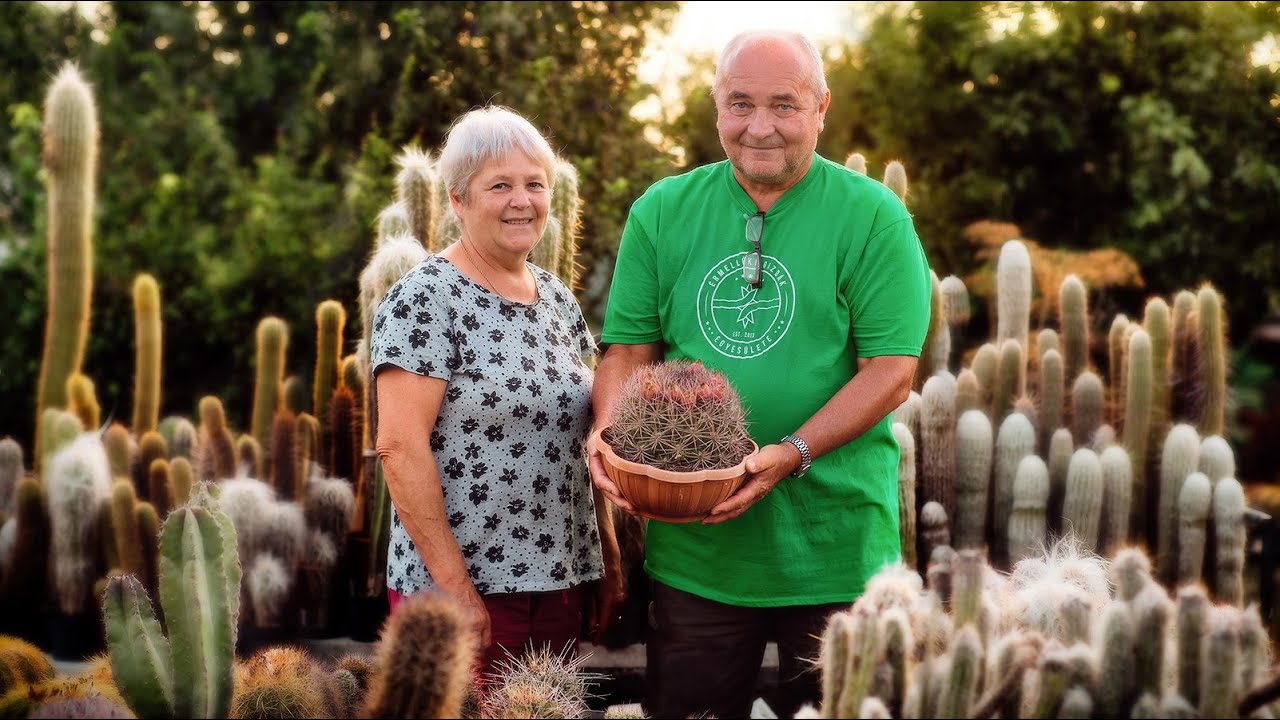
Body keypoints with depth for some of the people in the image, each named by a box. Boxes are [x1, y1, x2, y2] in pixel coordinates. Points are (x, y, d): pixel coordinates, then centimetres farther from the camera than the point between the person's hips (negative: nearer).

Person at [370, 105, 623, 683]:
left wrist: (608, 557, 10)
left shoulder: (558, 299, 10)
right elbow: (400, 447, -17)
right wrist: (455, 586, -19)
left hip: (560, 583, 7)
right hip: (460, 590, -7)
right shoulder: (424, 301, -11)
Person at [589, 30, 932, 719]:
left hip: (832, 551, -2)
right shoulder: (662, 212, 6)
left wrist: (791, 454, -22)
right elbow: (628, 351, 6)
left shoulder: (873, 217, -5)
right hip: (693, 547, 3)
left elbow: (892, 370, -10)